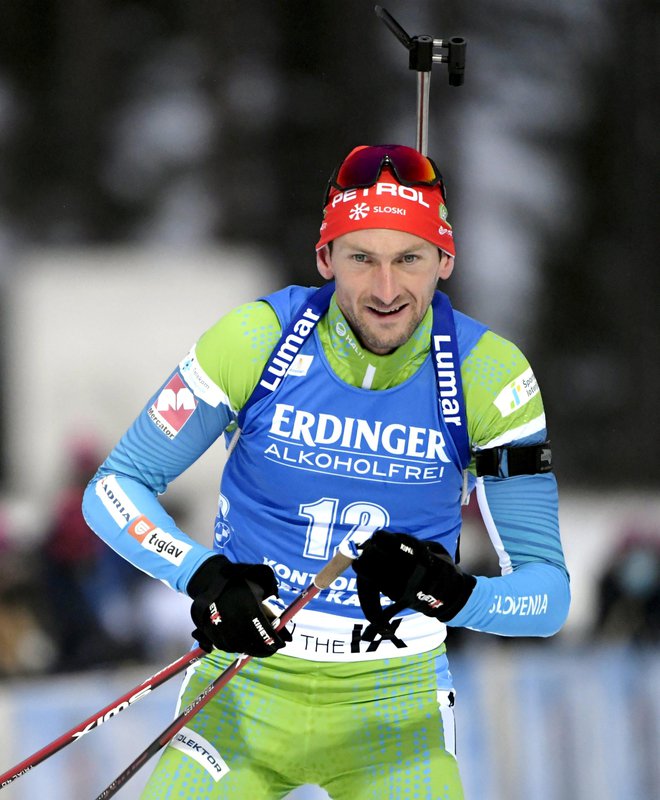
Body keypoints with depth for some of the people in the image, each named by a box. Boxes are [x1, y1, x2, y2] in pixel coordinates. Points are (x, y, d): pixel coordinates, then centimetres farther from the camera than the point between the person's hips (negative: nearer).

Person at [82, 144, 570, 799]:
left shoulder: (488, 373, -11)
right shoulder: (257, 340, -12)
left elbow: (548, 596, -10)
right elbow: (114, 489, -6)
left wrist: (453, 595, -32)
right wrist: (202, 576, -24)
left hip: (394, 701, 1)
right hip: (248, 688, -1)